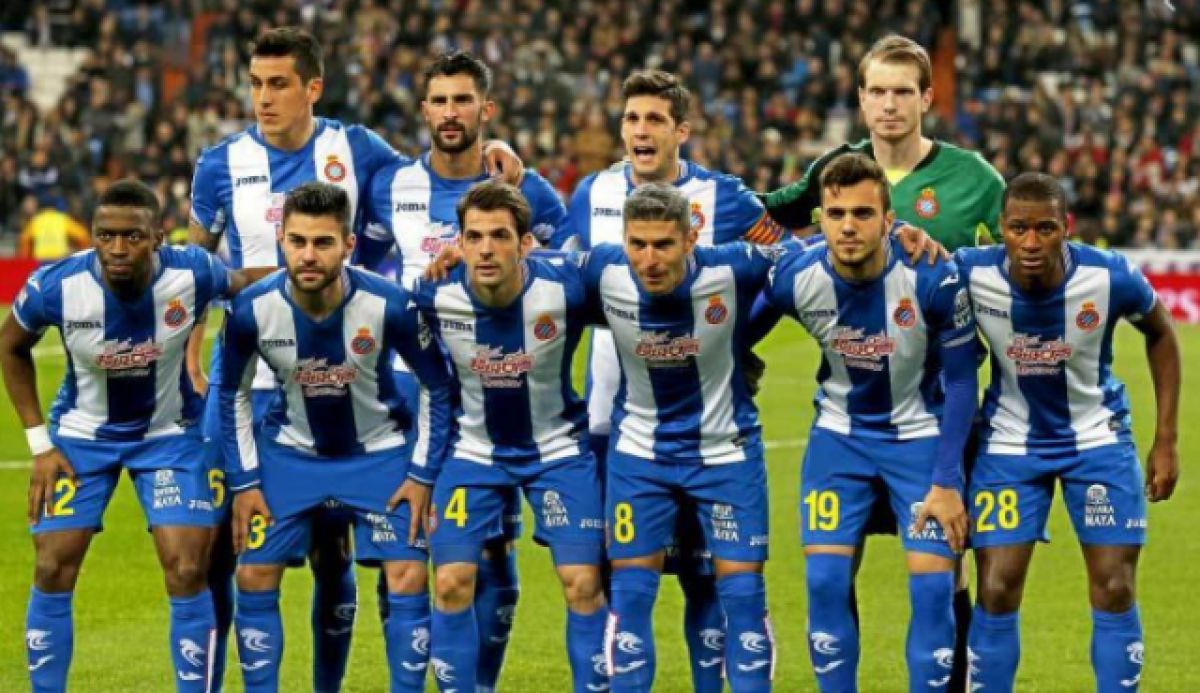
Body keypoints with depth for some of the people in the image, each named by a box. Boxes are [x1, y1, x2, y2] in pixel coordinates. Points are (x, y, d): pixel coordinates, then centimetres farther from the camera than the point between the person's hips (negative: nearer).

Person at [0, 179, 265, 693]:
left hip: (170, 433, 0)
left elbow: (246, 285, -2)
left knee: (187, 572, -9)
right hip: (82, 433, 0)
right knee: (53, 570, -4)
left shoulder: (192, 275, -26)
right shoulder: (56, 286, -24)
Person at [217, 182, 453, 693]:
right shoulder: (252, 310, -22)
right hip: (290, 452, 1)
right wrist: (243, 482, -4)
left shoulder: (389, 305, -26)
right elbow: (233, 394, -2)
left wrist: (423, 473, -10)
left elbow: (436, 385, -9)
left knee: (408, 577, -11)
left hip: (379, 452, -1)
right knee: (254, 576, -3)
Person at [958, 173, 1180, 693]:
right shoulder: (970, 274, -23)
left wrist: (1166, 440, 0)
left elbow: (1160, 334, -1)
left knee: (1115, 590, -1)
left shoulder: (1111, 277, -22)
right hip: (1010, 442, 0)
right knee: (997, 591, -4)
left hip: (1099, 439, 0)